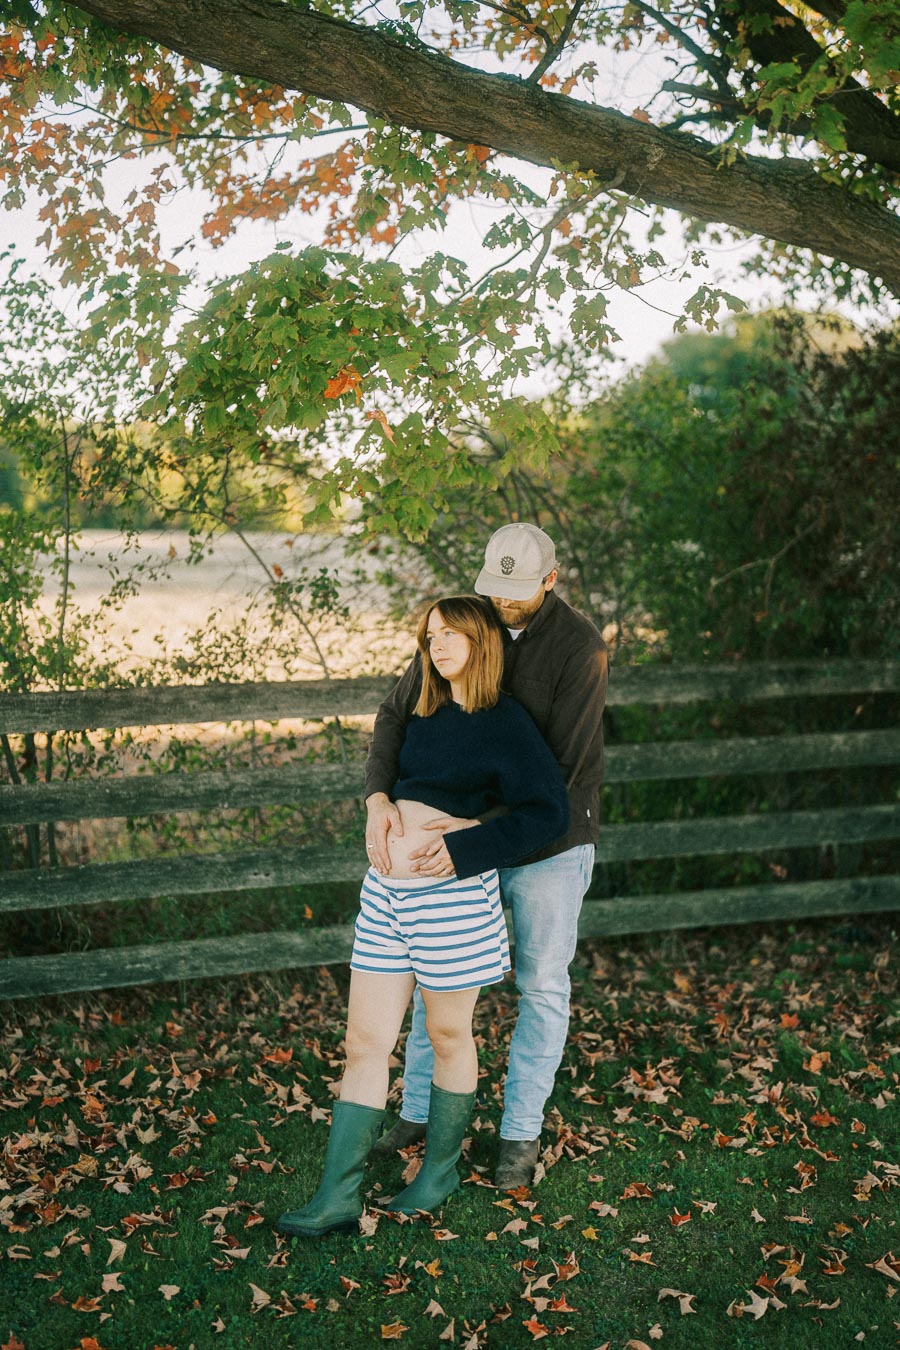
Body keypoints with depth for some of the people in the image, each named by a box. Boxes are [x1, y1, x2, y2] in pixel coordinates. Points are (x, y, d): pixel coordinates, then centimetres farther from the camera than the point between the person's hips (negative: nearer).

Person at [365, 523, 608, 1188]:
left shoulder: (581, 646, -22)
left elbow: (560, 764, -26)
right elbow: (397, 714, -9)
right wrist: (379, 797, -26)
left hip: (551, 839, -4)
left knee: (542, 987, 9)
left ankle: (521, 1132, 26)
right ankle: (418, 1110, 31)